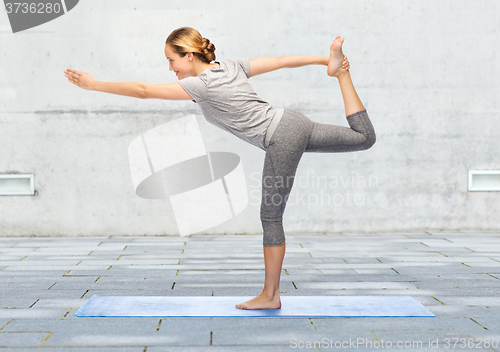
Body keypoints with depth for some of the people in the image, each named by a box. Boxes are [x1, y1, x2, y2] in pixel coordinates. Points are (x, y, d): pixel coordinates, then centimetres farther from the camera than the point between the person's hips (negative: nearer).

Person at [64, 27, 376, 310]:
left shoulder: (201, 85, -10)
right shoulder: (232, 66, 11)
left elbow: (143, 91, -10)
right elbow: (283, 61, 14)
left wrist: (94, 84, -5)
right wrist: (325, 60, 21)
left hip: (281, 141, -8)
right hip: (293, 121, 8)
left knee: (271, 217, 1)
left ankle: (271, 295, 9)